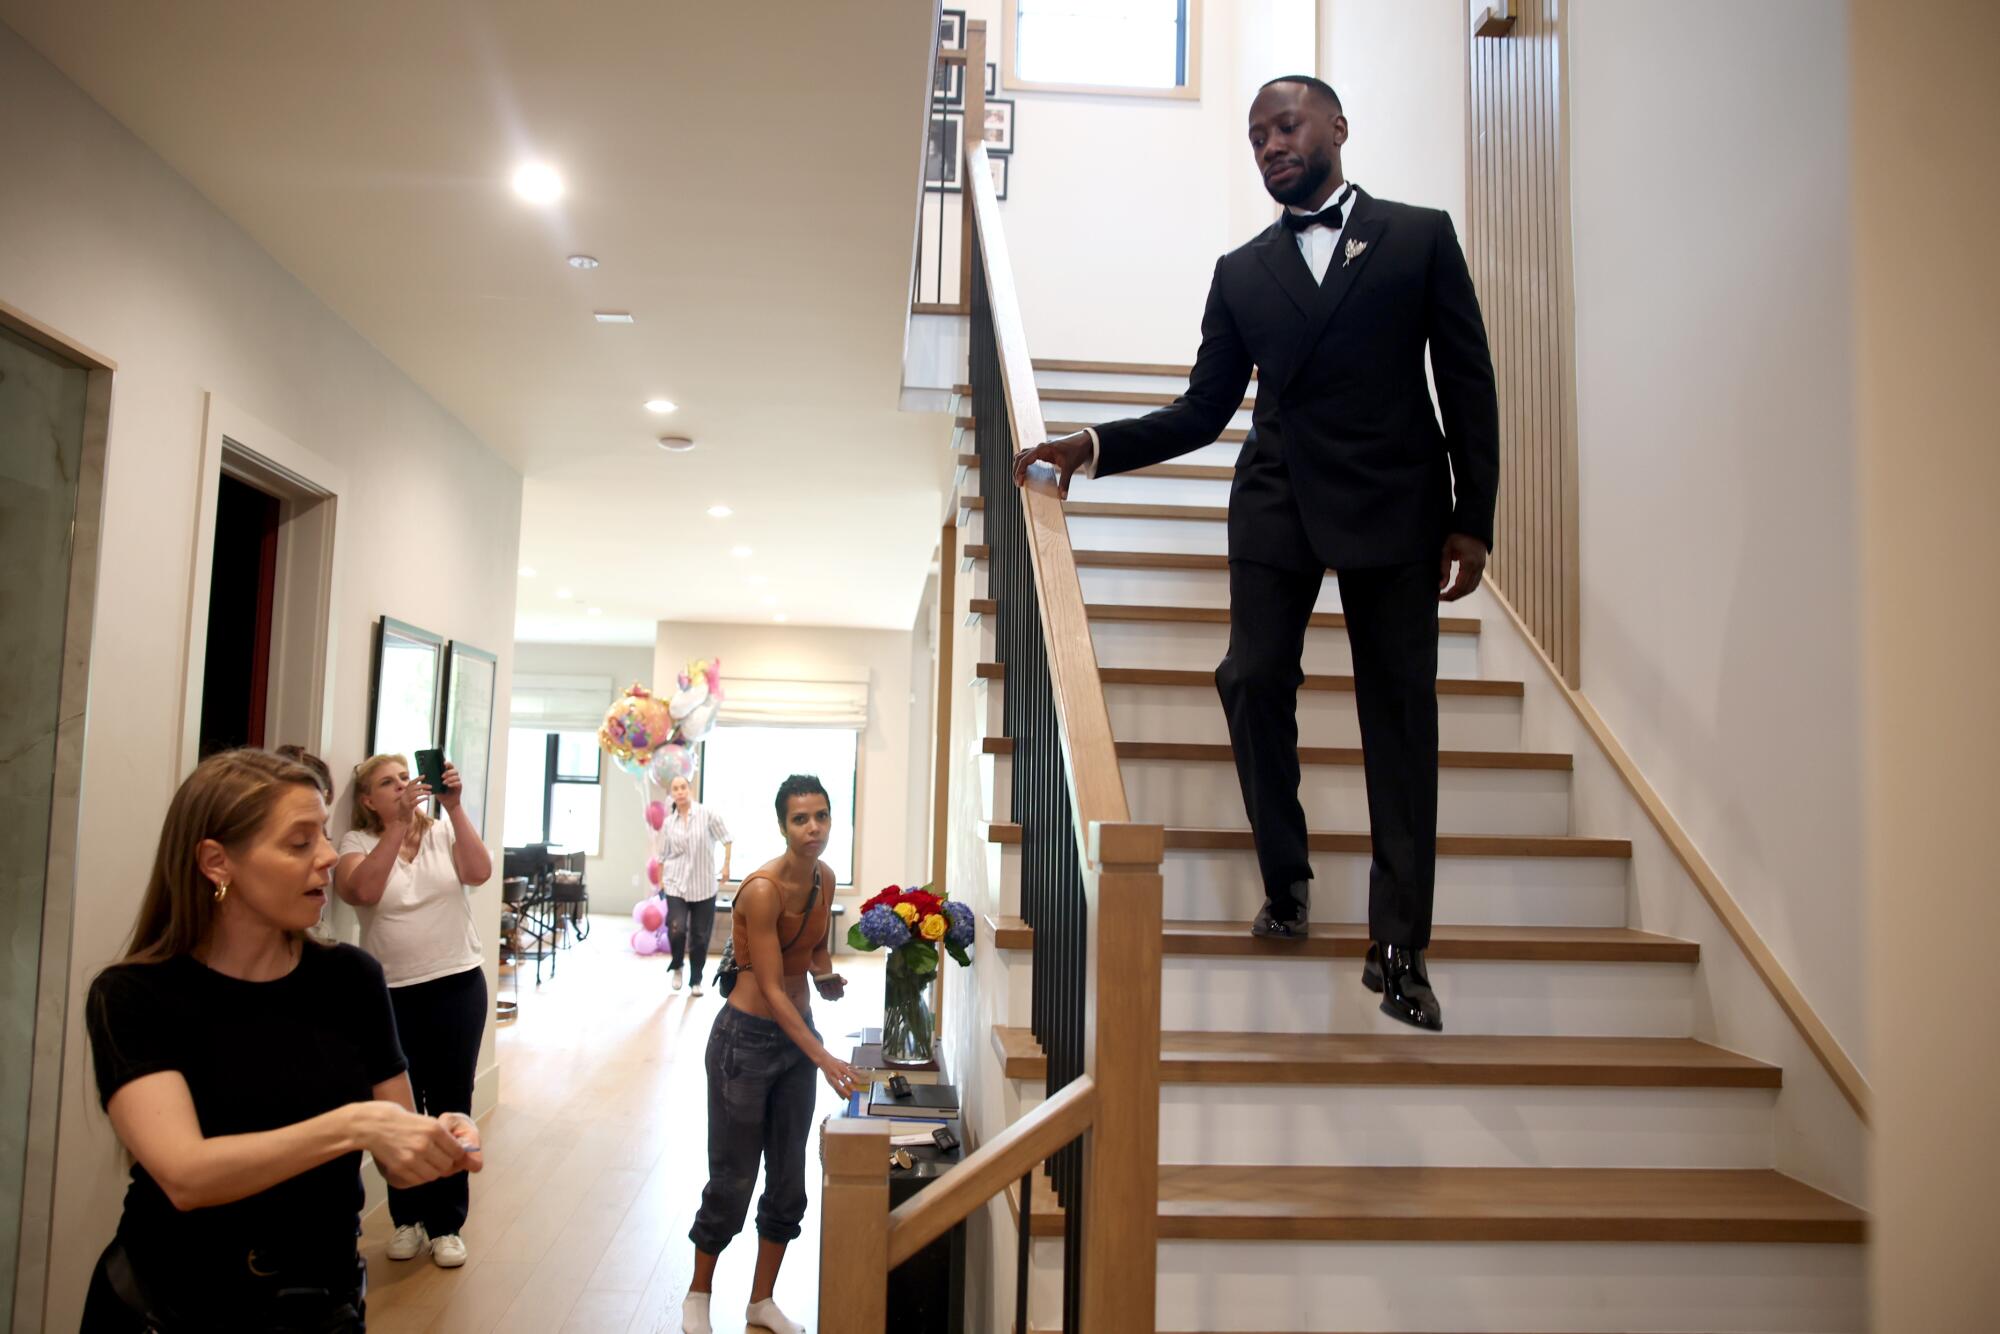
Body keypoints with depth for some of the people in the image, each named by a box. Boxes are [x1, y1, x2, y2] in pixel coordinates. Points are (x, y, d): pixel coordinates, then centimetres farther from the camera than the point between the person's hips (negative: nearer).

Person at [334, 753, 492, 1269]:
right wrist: (399, 823, -24)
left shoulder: (443, 832, 1)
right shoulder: (358, 842, -1)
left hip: (457, 988, 0)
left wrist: (455, 807, -19)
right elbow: (361, 891, -20)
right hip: (391, 994, 0)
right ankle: (409, 1218, 27)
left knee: (451, 1108, 6)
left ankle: (447, 1223, 19)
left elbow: (479, 872, -14)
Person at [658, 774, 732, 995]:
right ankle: (676, 967, 13)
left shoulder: (707, 814, -4)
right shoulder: (668, 823, 4)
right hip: (676, 884, 1)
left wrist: (726, 865, -5)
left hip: (704, 885, -1)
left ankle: (696, 981, 20)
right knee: (677, 929, -17)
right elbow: (663, 855, 12)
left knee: (700, 936, 4)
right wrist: (660, 881, 11)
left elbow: (726, 839, 0)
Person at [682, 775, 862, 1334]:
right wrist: (825, 1060, -27)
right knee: (733, 1178, 6)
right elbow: (771, 991, -24)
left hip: (797, 1034, 7)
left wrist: (827, 975, -2)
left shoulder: (824, 878, -1)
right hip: (747, 1039, -7)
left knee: (789, 1178, 13)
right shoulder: (763, 889, -24)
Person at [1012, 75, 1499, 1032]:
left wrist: (1473, 517, -4)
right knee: (1252, 680, -11)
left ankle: (1398, 946, 3)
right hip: (1277, 505, 2)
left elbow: (1468, 382, 4)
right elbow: (1203, 411, 9)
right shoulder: (1241, 272, 13)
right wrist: (1092, 448, -6)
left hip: (1395, 504, -2)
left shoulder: (1420, 236, 7)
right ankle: (1285, 881, 11)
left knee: (1400, 712, -2)